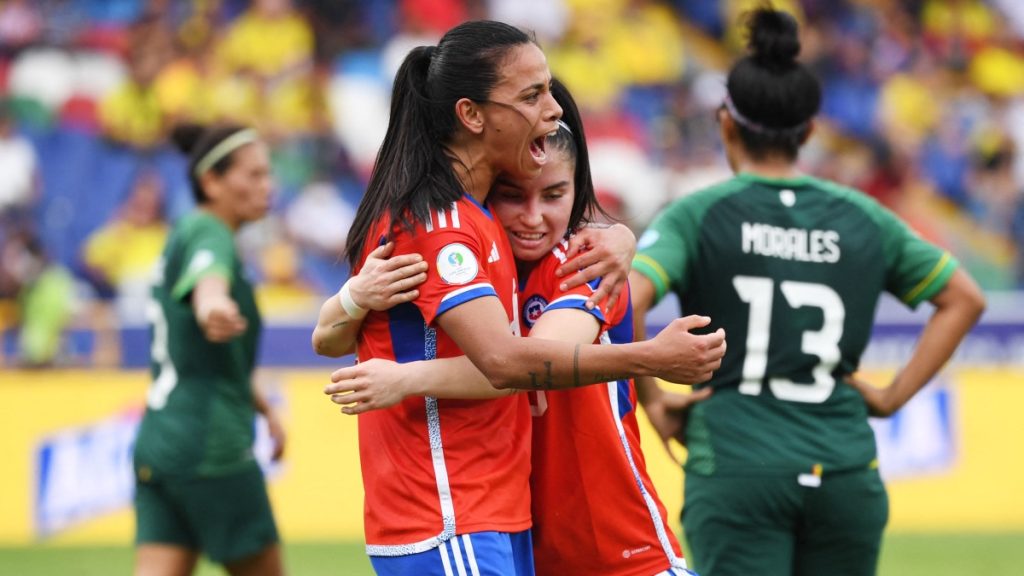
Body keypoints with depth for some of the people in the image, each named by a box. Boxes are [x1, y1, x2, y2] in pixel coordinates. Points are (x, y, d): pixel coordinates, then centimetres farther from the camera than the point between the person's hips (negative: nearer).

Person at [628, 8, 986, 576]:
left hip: (736, 470, -3)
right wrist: (895, 395, 15)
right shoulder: (864, 218, 10)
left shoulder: (697, 215, 0)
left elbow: (624, 304, -15)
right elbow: (964, 298, 19)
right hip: (847, 472, 3)